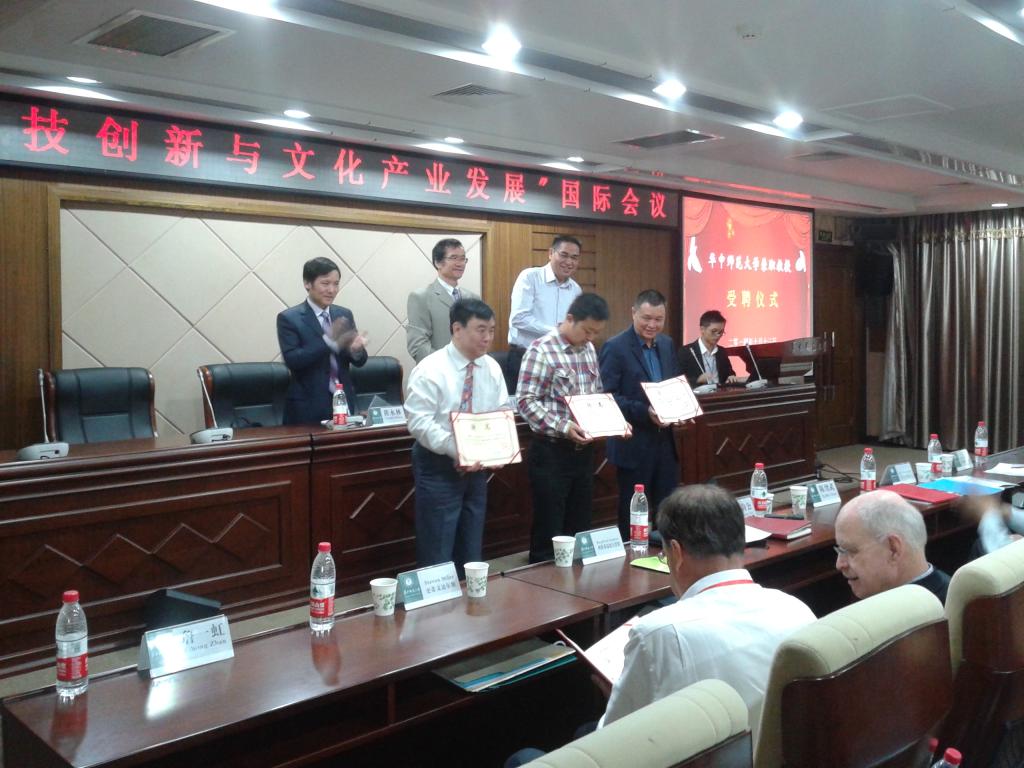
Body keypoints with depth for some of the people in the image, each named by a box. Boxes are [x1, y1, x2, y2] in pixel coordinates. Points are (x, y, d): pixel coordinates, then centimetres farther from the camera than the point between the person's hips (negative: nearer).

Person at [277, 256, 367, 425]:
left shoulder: (345, 315, 9)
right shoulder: (289, 318, -5)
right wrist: (328, 340, -26)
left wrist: (357, 349, -16)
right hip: (308, 407, -4)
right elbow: (292, 360, -17)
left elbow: (359, 361, 7)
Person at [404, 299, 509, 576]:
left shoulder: (492, 368, 2)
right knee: (437, 556, 0)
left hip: (476, 466, 6)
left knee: (471, 552, 16)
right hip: (439, 467, -6)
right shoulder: (431, 369, -16)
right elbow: (419, 422, -21)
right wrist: (457, 451, -28)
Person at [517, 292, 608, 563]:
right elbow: (526, 401, -17)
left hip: (584, 449, 7)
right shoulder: (542, 350, -13)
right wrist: (562, 426, -26)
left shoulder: (589, 349, 10)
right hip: (551, 451, -7)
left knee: (579, 527, 14)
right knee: (549, 528, 1)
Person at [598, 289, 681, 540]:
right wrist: (645, 412, -25)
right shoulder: (615, 348, -11)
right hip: (633, 444, -6)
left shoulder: (667, 344, 10)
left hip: (665, 440, 6)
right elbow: (606, 396, -16)